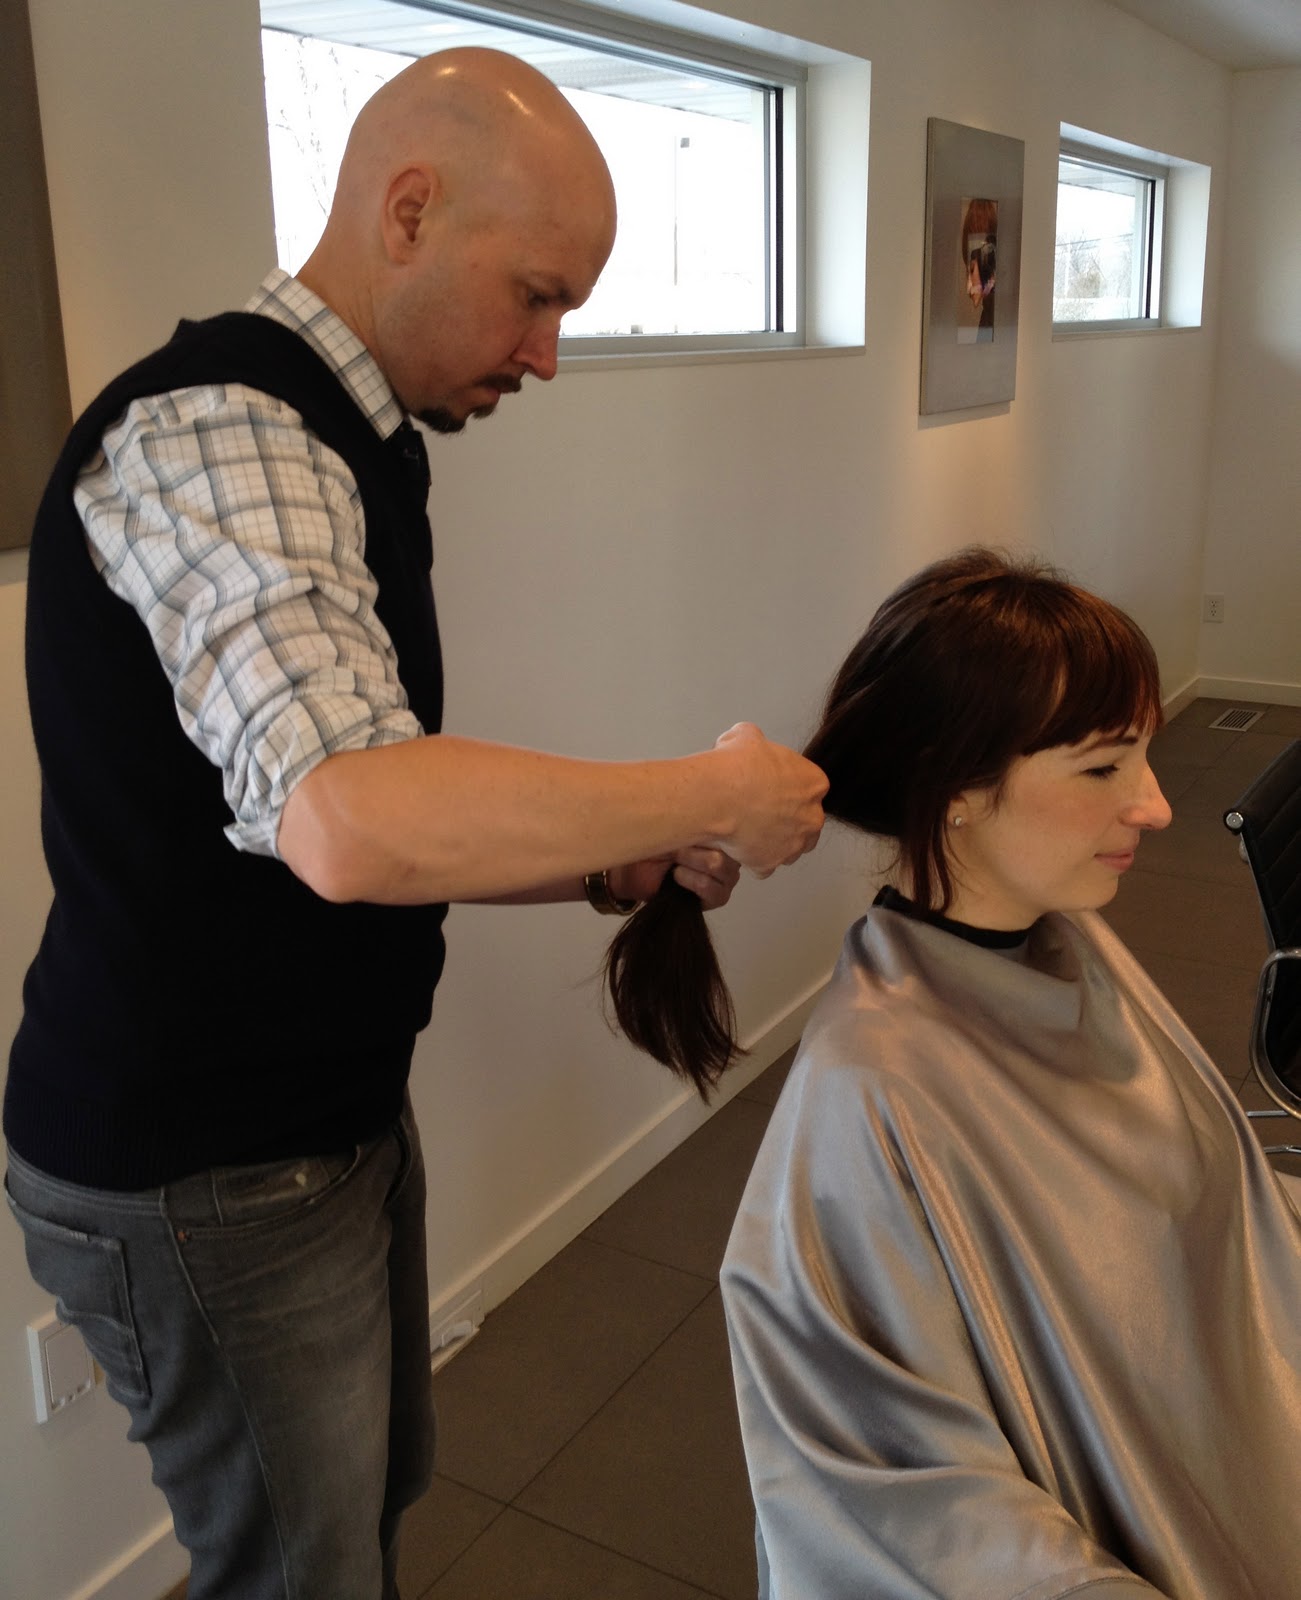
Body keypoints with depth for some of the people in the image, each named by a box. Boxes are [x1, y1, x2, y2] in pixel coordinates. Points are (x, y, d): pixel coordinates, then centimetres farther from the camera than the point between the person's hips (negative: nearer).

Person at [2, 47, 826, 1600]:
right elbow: (349, 823, -40)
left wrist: (614, 867, -1)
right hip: (203, 1176, -9)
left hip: (338, 1111, 9)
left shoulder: (330, 447, 9)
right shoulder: (210, 431, -23)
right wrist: (709, 792, -26)